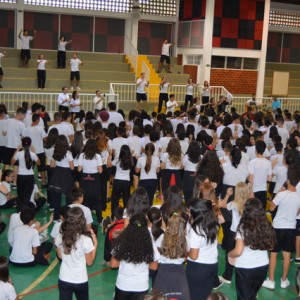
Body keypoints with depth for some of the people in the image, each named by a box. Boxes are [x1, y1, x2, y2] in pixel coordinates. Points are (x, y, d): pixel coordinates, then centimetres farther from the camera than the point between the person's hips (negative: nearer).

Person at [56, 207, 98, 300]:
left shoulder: (60, 238, -11)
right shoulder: (86, 240, -22)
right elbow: (89, 262, -8)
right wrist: (95, 243, -5)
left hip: (64, 280, 2)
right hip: (80, 281, -2)